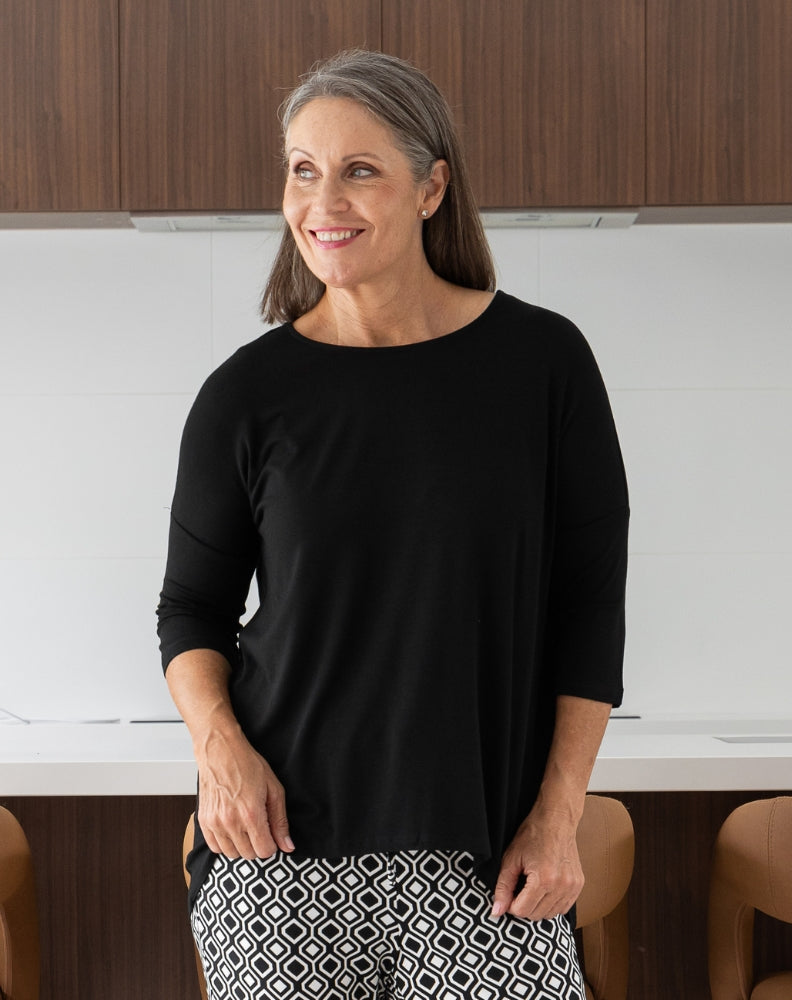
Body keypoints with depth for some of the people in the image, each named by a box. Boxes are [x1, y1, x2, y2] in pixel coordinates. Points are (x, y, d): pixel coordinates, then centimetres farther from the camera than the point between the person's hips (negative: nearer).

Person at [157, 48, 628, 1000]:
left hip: (483, 849, 0)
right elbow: (192, 608, 8)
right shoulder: (246, 394, -1)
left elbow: (591, 601, 1)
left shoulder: (541, 361, -3)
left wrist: (558, 813, -3)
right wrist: (219, 744, -9)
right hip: (284, 843, 1)